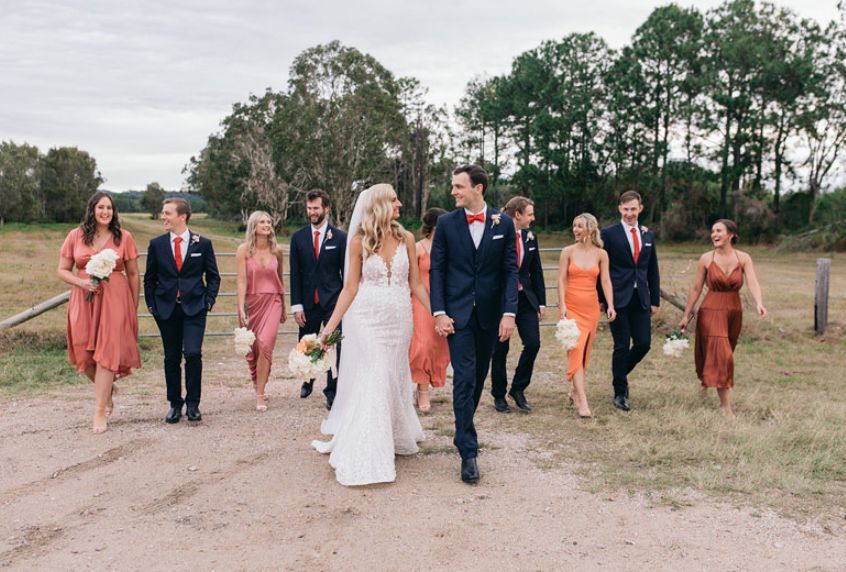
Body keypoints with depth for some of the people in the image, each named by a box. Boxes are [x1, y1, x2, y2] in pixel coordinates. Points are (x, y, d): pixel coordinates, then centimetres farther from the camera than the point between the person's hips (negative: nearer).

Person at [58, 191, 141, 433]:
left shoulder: (124, 237, 1)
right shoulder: (75, 236, 4)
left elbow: (133, 275, 5)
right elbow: (62, 270, 8)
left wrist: (134, 309, 4)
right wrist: (81, 282, -12)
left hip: (115, 300, -2)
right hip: (84, 300, 2)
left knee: (106, 353, -5)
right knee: (84, 354, 4)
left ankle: (100, 413, 2)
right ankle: (108, 390, 35)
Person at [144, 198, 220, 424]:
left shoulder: (202, 244, 1)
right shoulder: (156, 244, 5)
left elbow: (213, 277, 7)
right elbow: (149, 278, 11)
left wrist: (208, 302, -2)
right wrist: (152, 305, 5)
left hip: (194, 308, -2)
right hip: (166, 309, 2)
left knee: (193, 354, -14)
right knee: (171, 358, 7)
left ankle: (193, 403, 3)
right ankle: (175, 404, 21)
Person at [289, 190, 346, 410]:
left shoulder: (339, 237, -1)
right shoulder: (298, 237, 4)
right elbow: (295, 274, 4)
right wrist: (296, 305, -1)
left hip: (333, 301, -2)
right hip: (308, 302, 2)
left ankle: (332, 391, 9)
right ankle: (308, 381, 39)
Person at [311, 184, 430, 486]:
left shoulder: (406, 238, 2)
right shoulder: (359, 241, -4)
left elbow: (415, 283, 6)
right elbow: (351, 287, -2)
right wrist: (331, 325, -6)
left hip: (399, 318, 3)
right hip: (367, 318, -2)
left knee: (393, 379, 13)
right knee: (369, 382, -3)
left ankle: (394, 437, 34)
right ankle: (364, 457, 5)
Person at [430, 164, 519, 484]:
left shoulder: (503, 223, 1)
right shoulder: (446, 223, 0)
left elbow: (510, 270, 0)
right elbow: (437, 269, 0)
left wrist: (509, 312, -9)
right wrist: (439, 312, -8)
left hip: (489, 314, 2)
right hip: (458, 313, -2)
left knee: (478, 377, 14)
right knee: (464, 379, -8)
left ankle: (464, 431, 35)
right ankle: (468, 452, -5)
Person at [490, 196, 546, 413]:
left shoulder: (530, 237, 7)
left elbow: (536, 271, 12)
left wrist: (541, 302, 9)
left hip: (525, 298, 5)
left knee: (533, 343, -5)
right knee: (500, 349, 5)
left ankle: (518, 389, 13)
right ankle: (499, 395, 20)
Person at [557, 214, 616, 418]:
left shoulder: (601, 254, 3)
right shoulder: (568, 251, -1)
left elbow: (606, 281, -1)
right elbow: (561, 280, -4)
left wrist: (610, 305, -12)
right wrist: (562, 305, -13)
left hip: (591, 307, 2)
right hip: (571, 306, -2)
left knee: (585, 351, 9)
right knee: (575, 350, -11)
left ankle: (574, 391, 28)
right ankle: (582, 402, -17)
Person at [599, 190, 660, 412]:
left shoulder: (648, 235, 13)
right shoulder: (609, 233, -1)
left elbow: (653, 270, 15)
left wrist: (655, 300, 11)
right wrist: (601, 299, -6)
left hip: (641, 299, 4)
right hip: (618, 298, -4)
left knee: (644, 343, 2)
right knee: (622, 345, -2)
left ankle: (620, 374, 29)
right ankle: (620, 393, 13)